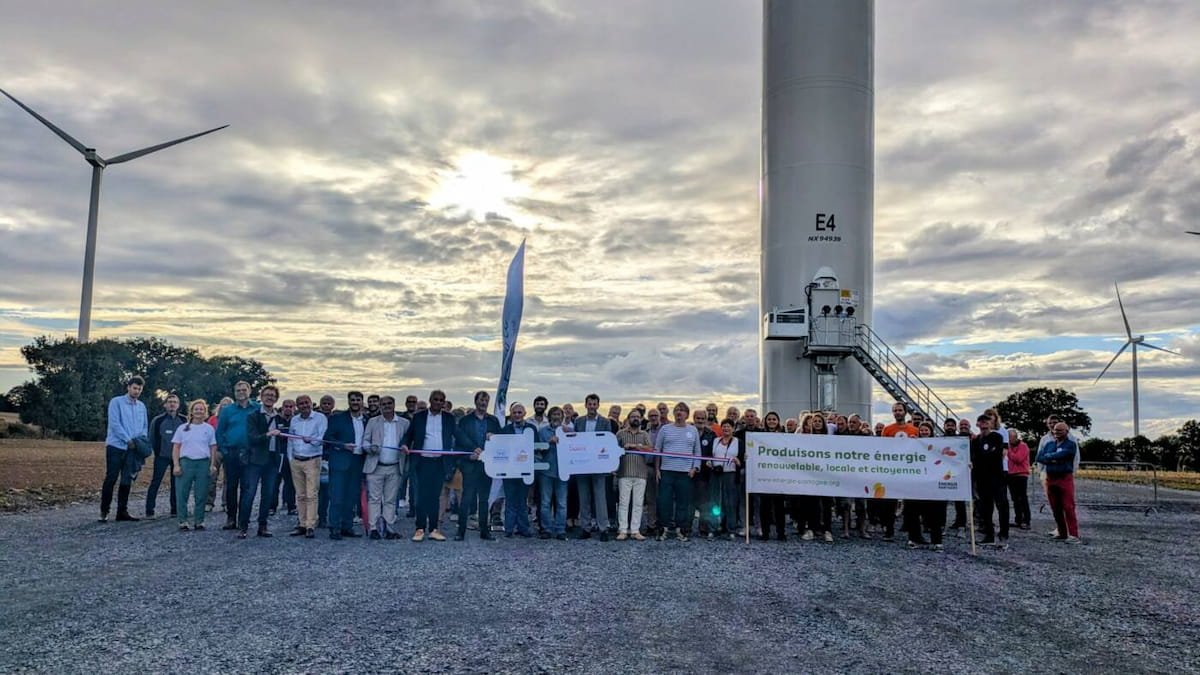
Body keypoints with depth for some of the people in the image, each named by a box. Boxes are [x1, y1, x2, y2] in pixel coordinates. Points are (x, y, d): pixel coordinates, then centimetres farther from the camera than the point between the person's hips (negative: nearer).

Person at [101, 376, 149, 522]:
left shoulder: (142, 406, 14)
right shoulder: (116, 402, -3)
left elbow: (145, 426, 17)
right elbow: (114, 423, -11)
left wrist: (142, 439, -1)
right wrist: (128, 440, -13)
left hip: (133, 449, 5)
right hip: (116, 446, -5)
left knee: (127, 481, 7)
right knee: (111, 478, -5)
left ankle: (122, 511, 12)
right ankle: (104, 511, 2)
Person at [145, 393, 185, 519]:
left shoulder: (183, 420, 5)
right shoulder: (158, 420, -4)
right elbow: (152, 438, 2)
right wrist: (157, 453, 1)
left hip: (177, 456, 3)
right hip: (162, 456, -3)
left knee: (176, 483, 7)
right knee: (155, 482, -6)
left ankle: (175, 510, 14)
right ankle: (149, 511, -2)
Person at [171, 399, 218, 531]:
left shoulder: (209, 429, 10)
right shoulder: (183, 428, 9)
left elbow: (213, 447, 10)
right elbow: (176, 447, 7)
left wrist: (212, 465, 2)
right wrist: (176, 465, -2)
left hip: (203, 463, 0)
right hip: (186, 462, 0)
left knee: (201, 495, 1)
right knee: (182, 494, -2)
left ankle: (199, 521, 10)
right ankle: (182, 521, 6)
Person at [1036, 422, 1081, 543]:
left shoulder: (1071, 445, 1)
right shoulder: (1049, 445, 17)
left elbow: (1060, 455, -16)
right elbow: (1039, 457, 5)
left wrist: (1048, 456, 1)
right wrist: (1053, 460, -11)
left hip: (1065, 478, -5)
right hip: (1050, 478, 5)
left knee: (1068, 507, -11)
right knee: (1056, 508, 6)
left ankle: (1074, 535, -11)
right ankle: (1062, 533, 14)